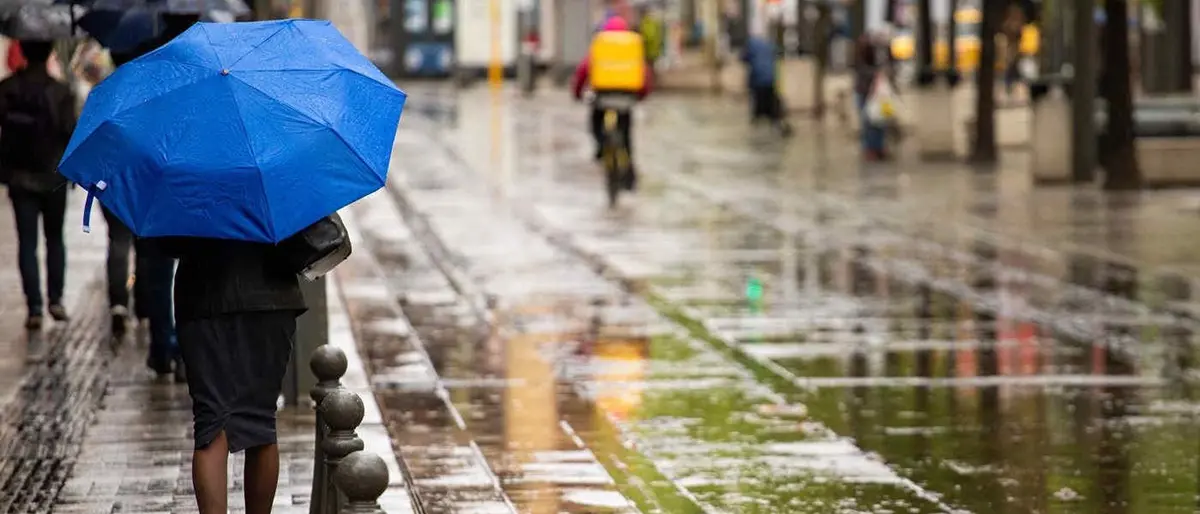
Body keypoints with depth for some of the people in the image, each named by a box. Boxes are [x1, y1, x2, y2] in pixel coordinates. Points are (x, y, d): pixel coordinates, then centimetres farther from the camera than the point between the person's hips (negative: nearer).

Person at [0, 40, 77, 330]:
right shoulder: (60, 92, -12)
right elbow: (70, 133, -14)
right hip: (53, 178, -1)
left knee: (27, 242, 2)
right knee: (54, 239, 16)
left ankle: (34, 308, -6)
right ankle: (55, 300, 11)